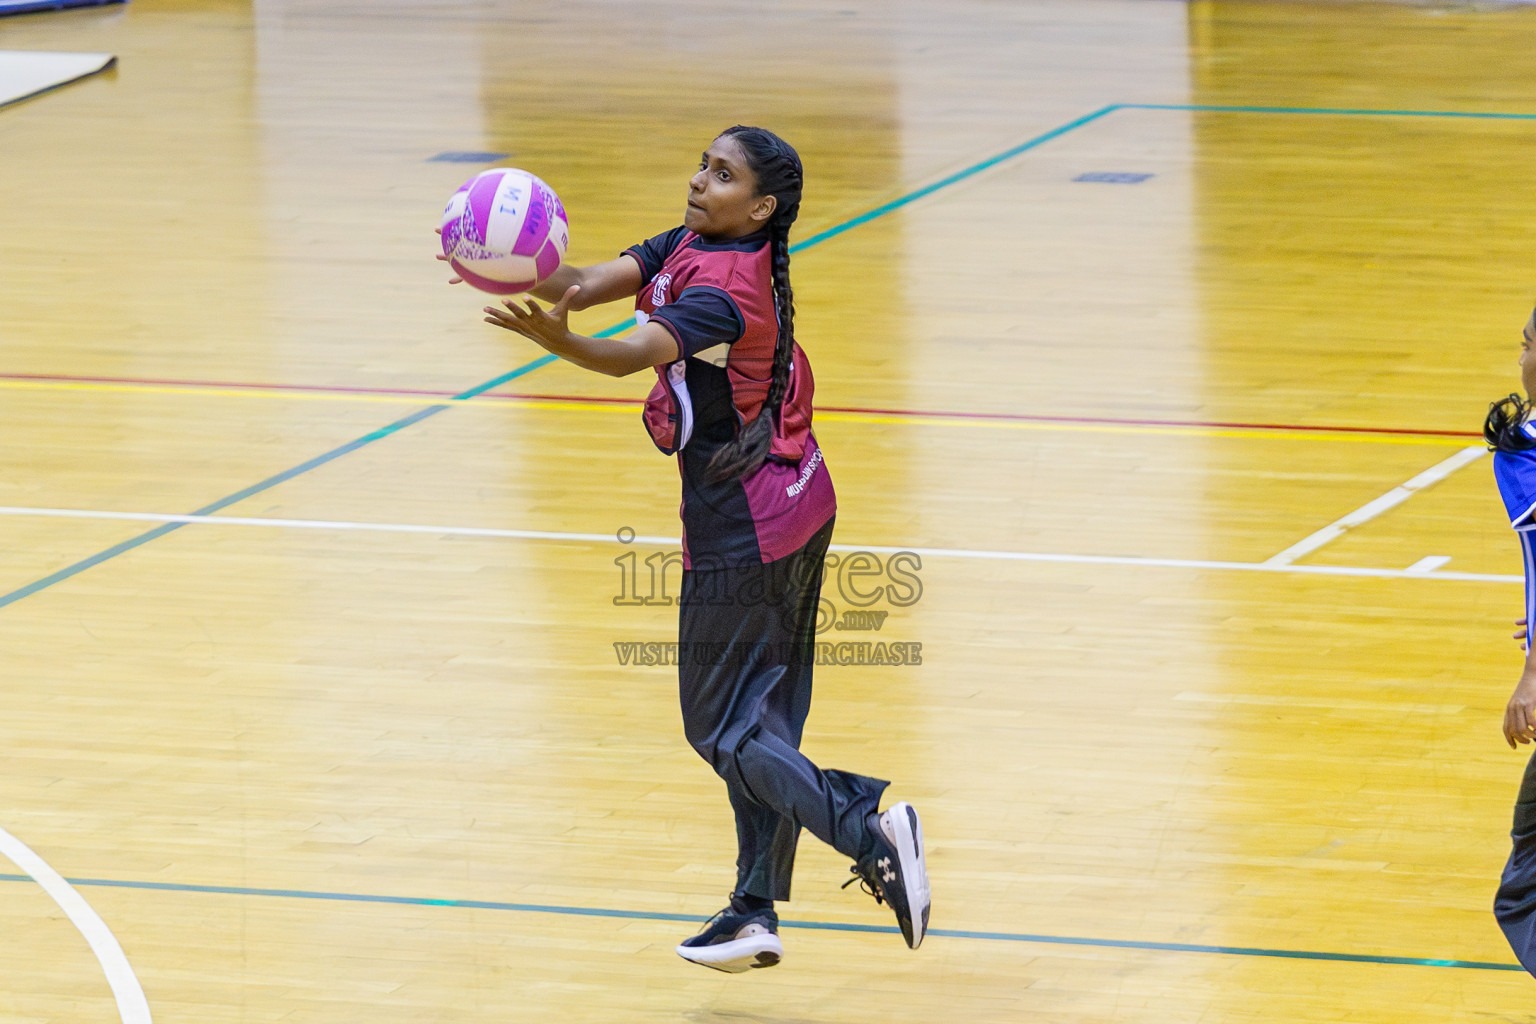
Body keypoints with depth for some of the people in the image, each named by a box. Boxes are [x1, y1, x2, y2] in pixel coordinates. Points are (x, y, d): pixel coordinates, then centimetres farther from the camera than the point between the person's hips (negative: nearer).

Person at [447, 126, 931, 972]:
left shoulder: (723, 295, -24)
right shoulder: (689, 246, 2)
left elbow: (630, 355, -39)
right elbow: (598, 282, -10)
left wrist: (556, 340, -58)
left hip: (740, 528, -10)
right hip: (795, 503, 10)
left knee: (724, 726, -2)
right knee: (762, 719, 13)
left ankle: (870, 834, -16)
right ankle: (756, 915, 19)